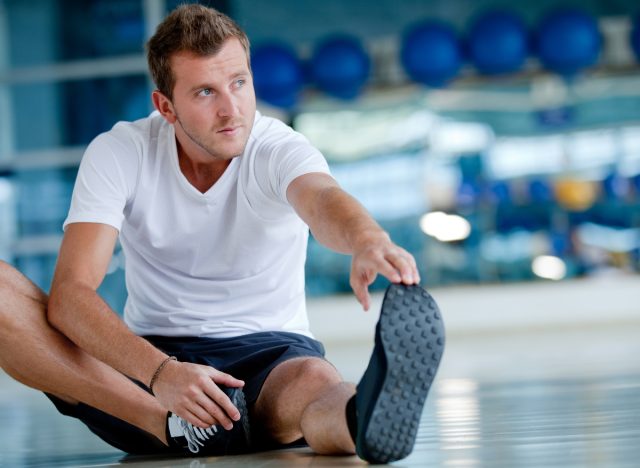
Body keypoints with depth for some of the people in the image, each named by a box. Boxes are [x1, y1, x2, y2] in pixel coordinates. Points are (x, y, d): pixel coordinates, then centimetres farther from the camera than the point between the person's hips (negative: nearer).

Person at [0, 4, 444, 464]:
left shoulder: (280, 150, -13)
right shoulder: (117, 154, -10)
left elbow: (323, 200, -37)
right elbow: (69, 293, -21)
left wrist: (369, 243, -63)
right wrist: (160, 372, -39)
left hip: (269, 353, -1)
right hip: (150, 354, 2)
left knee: (315, 382, -38)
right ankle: (170, 424, -35)